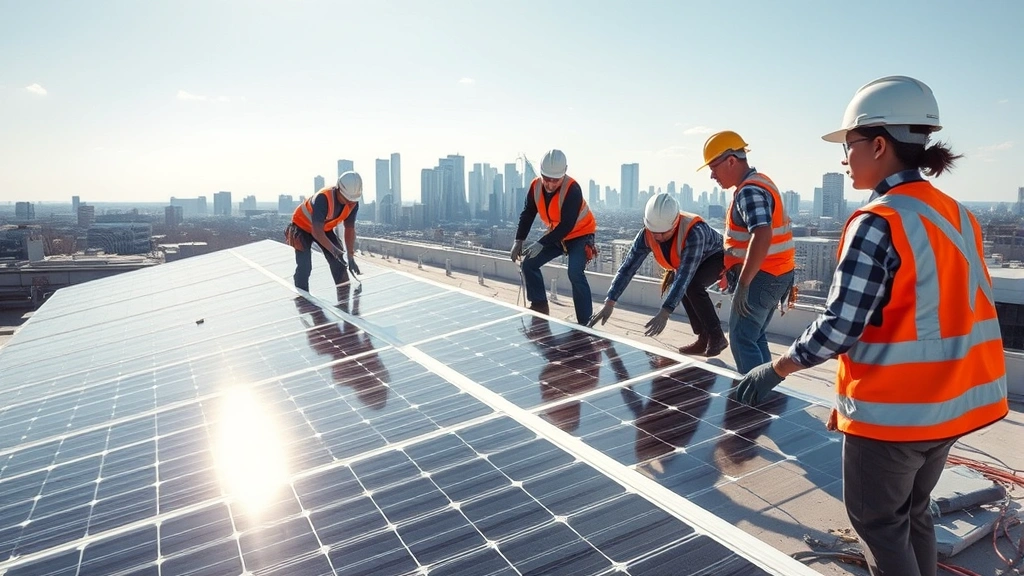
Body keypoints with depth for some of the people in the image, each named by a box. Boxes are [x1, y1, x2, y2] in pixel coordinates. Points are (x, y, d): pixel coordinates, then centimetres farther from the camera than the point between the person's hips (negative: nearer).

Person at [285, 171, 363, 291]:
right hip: (303, 226, -5)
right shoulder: (323, 198, -40)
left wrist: (351, 258, -15)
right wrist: (334, 250, -47)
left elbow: (350, 229, -12)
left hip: (325, 228, 5)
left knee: (338, 263, -2)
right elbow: (317, 232, -40)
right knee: (304, 267, -16)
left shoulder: (353, 203, -21)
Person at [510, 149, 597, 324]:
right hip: (556, 236, 7)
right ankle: (540, 305, 17)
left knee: (575, 273, -26)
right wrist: (519, 240, -9)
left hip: (580, 234, -7)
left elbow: (567, 225, -34)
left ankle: (585, 322, -20)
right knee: (529, 264, 2)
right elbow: (527, 214, -1)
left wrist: (541, 244, -37)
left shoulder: (572, 189, -31)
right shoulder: (536, 186, -12)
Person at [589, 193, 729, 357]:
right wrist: (609, 303, -33)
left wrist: (664, 313, -54)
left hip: (717, 256, -6)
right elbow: (628, 267, -25)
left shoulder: (694, 232, -43)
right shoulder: (646, 234, -26)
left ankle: (717, 337, -14)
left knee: (693, 285, -29)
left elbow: (684, 275, -47)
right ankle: (704, 338, 4)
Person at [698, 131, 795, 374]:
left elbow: (762, 236, -32)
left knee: (741, 339, -5)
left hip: (761, 277, -10)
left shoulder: (749, 191, -18)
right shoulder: (759, 183, 15)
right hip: (775, 274, 10)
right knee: (755, 337, 17)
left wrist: (743, 283, -30)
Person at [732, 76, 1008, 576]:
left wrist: (775, 370, -9)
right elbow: (939, 314, 10)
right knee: (911, 514, 24)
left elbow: (839, 326, -22)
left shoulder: (877, 223, -20)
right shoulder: (957, 215, 6)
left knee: (878, 522, 12)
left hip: (891, 410, -8)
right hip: (951, 402, 8)